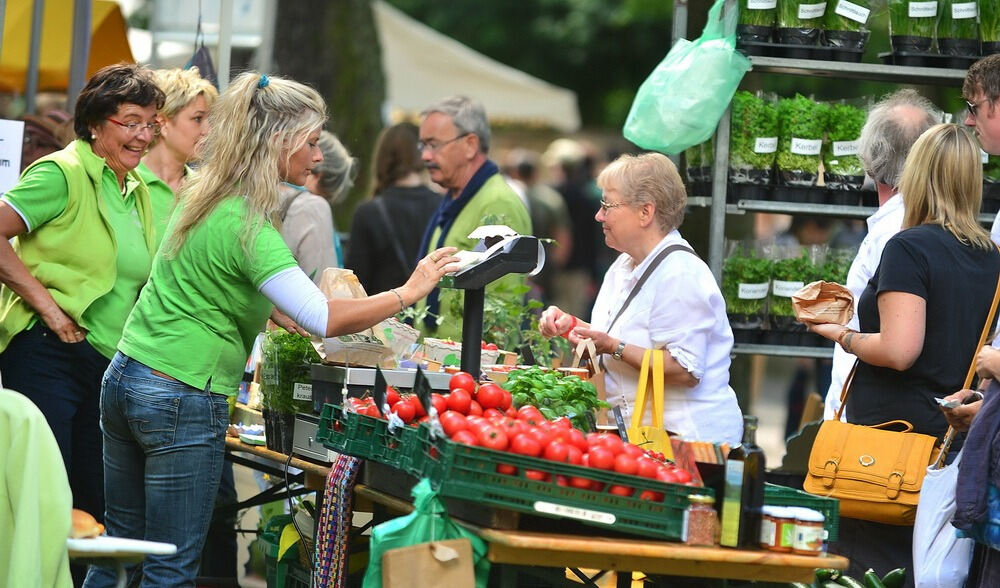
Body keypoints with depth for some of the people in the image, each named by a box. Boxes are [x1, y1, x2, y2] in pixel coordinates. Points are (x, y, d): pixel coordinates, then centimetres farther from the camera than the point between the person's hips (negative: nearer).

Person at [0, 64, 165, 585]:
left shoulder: (137, 191, 16)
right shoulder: (62, 174, -8)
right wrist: (44, 300, -19)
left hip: (108, 364, 8)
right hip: (50, 356, -8)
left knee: (93, 507, 9)